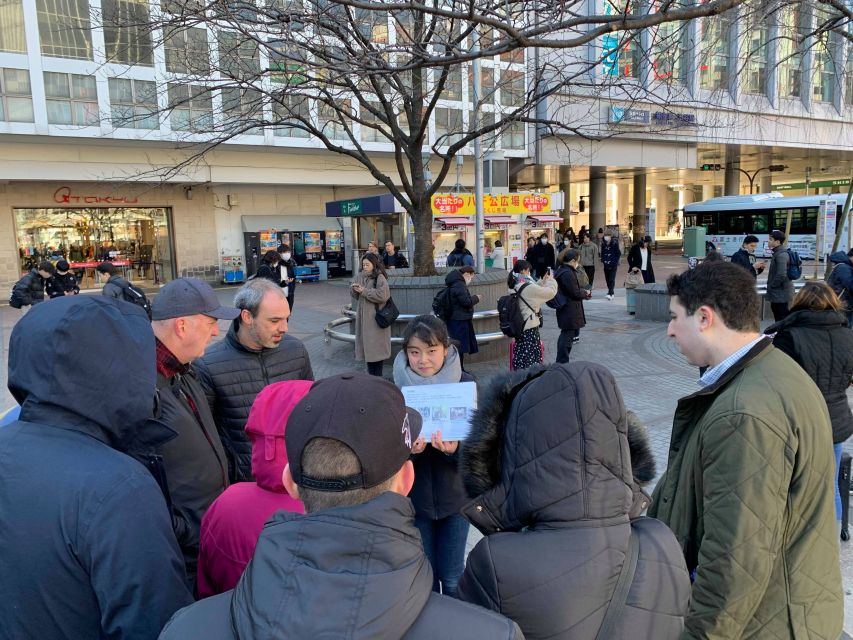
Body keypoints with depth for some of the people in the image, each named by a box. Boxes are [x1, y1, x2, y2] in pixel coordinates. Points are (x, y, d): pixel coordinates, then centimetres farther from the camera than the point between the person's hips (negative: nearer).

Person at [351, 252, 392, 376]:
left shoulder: (380, 278, -10)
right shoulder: (360, 276, 9)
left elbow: (382, 295, -21)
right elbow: (356, 296, 16)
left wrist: (364, 291, -16)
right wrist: (354, 289, -7)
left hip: (376, 317, -6)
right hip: (363, 316, 6)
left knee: (376, 346, -1)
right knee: (367, 345, 10)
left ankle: (377, 376, 9)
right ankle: (371, 374, 20)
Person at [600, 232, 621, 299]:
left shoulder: (615, 244, -9)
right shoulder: (603, 245, 3)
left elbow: (619, 254, -3)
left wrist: (615, 261, -9)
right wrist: (603, 260, 2)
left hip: (613, 265, -5)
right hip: (606, 265, 5)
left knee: (611, 279, -11)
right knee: (607, 279, 9)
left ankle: (610, 294, -16)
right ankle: (611, 292, 23)